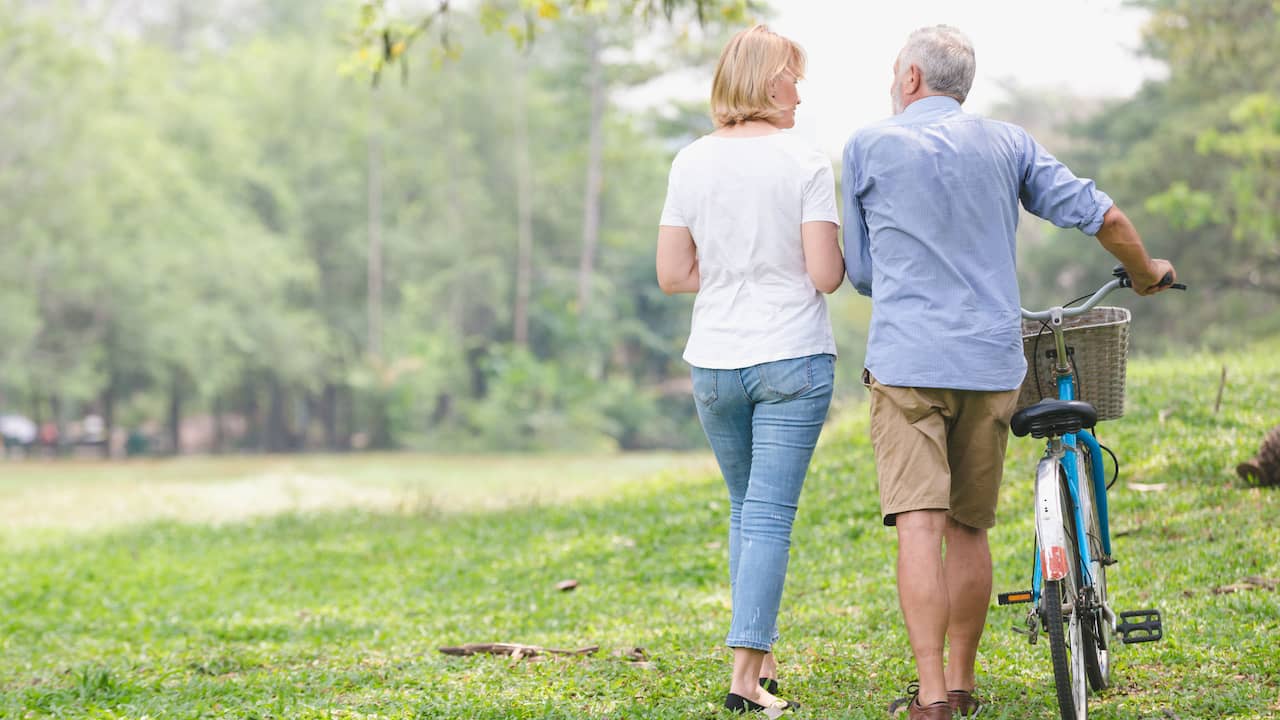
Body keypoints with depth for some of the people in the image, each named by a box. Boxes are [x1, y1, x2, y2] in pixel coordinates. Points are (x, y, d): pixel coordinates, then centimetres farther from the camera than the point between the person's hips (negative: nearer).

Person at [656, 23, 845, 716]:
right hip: (793, 361, -4)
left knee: (744, 510, 19)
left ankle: (759, 657, 23)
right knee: (770, 517, -2)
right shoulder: (806, 163, -9)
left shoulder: (691, 163, 2)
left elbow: (672, 274, 1)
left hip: (714, 365, 4)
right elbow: (826, 275, -12)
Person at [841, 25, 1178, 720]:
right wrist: (1145, 272, 28)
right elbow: (1102, 216, 8)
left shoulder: (869, 146, 3)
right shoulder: (1007, 143, 10)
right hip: (991, 362, 3)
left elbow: (861, 271, 11)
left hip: (907, 359, -3)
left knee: (921, 528, -9)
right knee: (969, 530, 13)